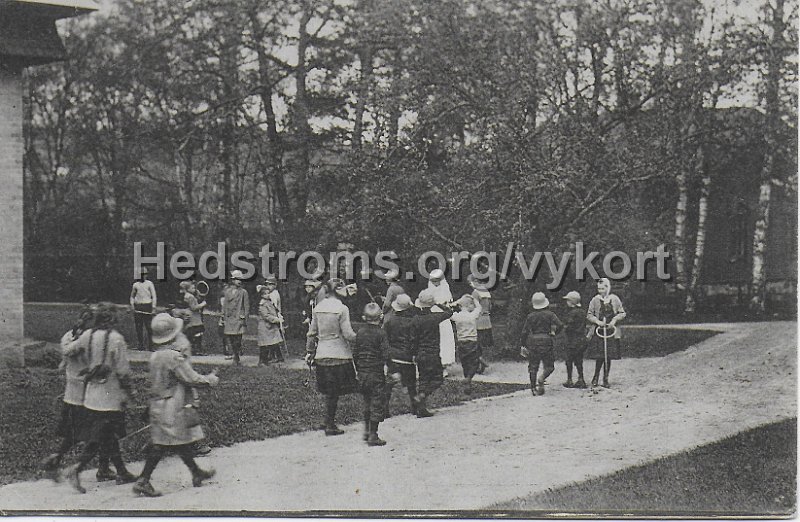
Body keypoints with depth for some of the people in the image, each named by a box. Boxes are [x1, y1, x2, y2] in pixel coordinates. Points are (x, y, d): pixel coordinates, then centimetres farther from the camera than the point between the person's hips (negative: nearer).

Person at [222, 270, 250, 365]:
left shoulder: (243, 292, 1)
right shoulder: (227, 291, 11)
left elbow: (247, 306, 1)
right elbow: (225, 304, 17)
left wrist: (245, 318, -5)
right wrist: (223, 315, 12)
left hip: (239, 318, -4)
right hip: (229, 319, 4)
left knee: (237, 339, -8)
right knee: (230, 339, 6)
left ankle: (237, 358, 1)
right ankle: (236, 355, 20)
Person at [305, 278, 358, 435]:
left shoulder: (318, 308, 5)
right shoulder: (341, 309, -12)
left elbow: (312, 333, 11)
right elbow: (348, 334, -14)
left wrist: (309, 351, 19)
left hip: (322, 355, 5)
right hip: (339, 355, -5)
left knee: (329, 391, 13)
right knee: (334, 392, 3)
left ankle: (330, 423, 16)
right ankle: (330, 425, 6)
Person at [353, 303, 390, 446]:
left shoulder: (360, 332, 4)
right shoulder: (381, 334, -12)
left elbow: (355, 353, 9)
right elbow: (385, 355, -15)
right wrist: (388, 368, -3)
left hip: (362, 373, 6)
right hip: (377, 373, -6)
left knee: (367, 402, 20)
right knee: (377, 404, 0)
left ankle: (366, 431, 27)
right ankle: (373, 436, -1)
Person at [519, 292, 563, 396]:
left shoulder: (530, 316, 3)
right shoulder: (550, 314, -1)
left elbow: (524, 332, 3)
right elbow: (560, 325, -10)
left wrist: (522, 345, 8)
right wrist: (554, 333, 8)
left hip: (532, 342, 2)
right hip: (546, 341, -2)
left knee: (533, 367, 9)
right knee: (549, 366, 8)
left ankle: (533, 388, 7)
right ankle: (541, 379, -18)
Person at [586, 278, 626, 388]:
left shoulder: (615, 299, 4)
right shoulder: (595, 300, 1)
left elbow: (622, 313, 9)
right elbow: (589, 315, 5)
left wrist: (614, 320, -7)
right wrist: (597, 321, -11)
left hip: (611, 331, 1)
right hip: (598, 331, -1)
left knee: (609, 356, 2)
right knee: (599, 356, -8)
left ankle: (605, 379, 14)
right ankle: (596, 377, 11)